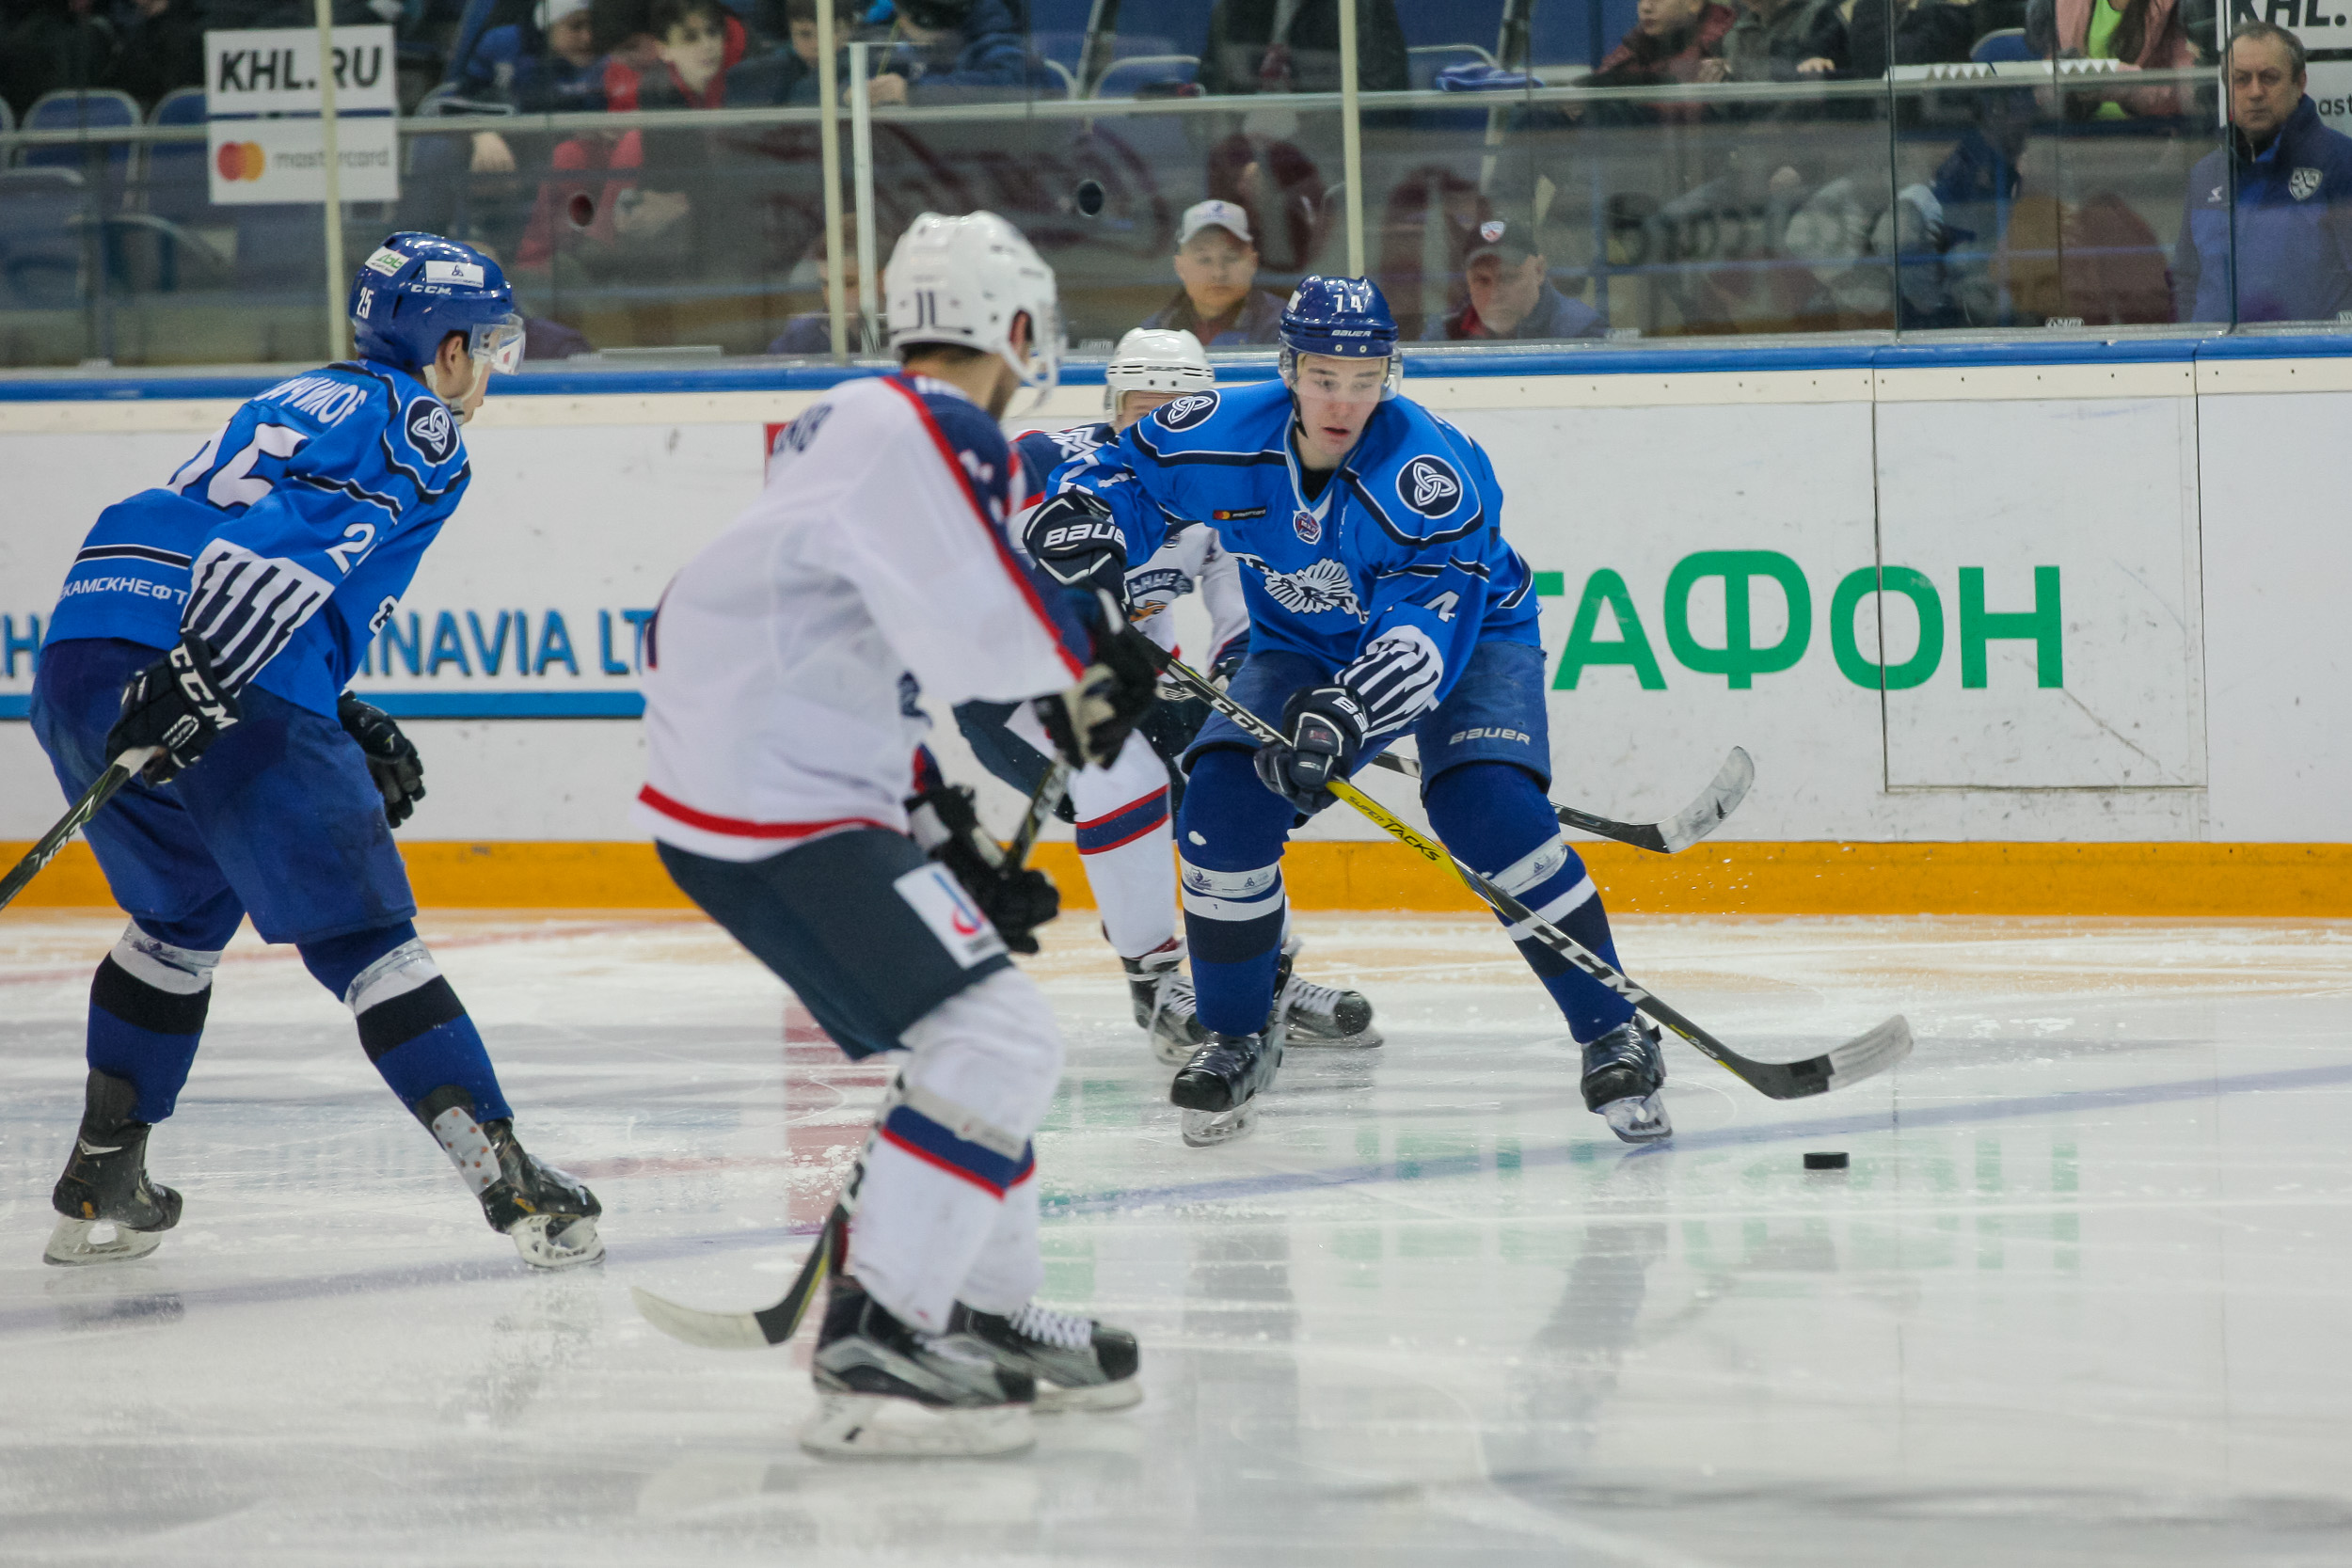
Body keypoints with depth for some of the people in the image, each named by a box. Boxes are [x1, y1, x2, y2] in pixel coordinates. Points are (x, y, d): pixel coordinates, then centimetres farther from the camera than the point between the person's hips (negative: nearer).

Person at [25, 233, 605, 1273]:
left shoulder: (295, 404, 32)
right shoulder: (416, 426, 6)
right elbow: (299, 542, -12)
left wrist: (348, 726, 26)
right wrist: (200, 680, -22)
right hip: (238, 703, -7)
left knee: (182, 913, 27)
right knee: (358, 937, -2)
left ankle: (101, 1187, 26)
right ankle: (505, 1178, -9)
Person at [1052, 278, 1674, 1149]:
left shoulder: (1428, 470, -33)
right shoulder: (1226, 435, -19)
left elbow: (1432, 627, -40)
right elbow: (1128, 469, 0)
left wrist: (1343, 717, -55)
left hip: (1471, 632, -4)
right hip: (1306, 646, 4)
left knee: (1488, 808, -28)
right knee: (1223, 803, -17)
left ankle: (1613, 1034, -17)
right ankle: (1235, 1041, 4)